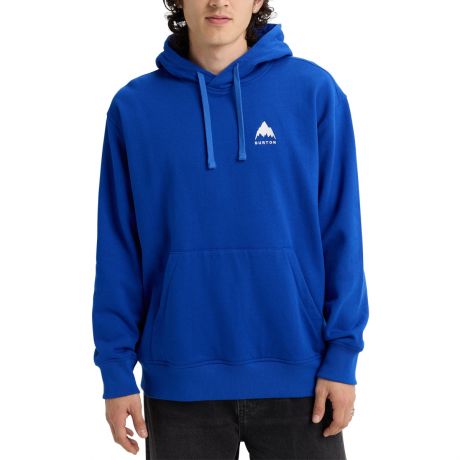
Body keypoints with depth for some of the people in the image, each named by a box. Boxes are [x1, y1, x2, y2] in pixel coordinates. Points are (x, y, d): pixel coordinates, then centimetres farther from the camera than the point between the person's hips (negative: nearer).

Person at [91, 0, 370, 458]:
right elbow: (118, 248, 2)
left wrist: (342, 356, -5)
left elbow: (341, 234, -2)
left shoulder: (314, 90, -3)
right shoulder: (134, 106, 0)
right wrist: (116, 368, -1)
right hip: (180, 381, 1)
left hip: (297, 374, 0)